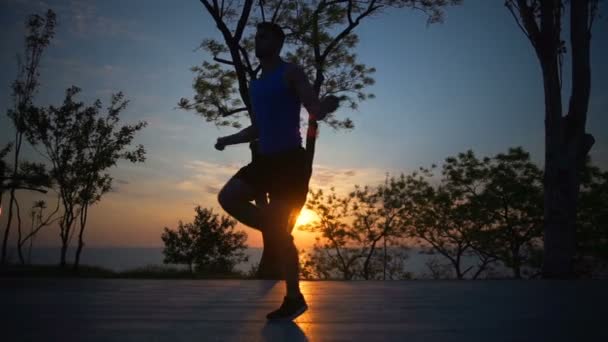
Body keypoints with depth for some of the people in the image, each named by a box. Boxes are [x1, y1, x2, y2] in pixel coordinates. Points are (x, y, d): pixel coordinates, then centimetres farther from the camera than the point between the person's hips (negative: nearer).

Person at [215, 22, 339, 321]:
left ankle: (294, 299, 5)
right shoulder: (256, 85, 19)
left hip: (291, 160, -7)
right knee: (227, 198, -11)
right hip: (266, 159, 7)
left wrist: (327, 106, -35)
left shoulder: (291, 73, -3)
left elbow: (315, 111, -13)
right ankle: (277, 230, 7)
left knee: (281, 230, -8)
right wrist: (228, 140, 18)